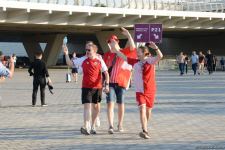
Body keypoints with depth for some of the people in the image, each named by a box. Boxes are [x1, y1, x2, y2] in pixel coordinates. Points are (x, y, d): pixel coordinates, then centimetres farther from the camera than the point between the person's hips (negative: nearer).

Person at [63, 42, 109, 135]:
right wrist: (66, 54, -11)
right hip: (86, 87, -1)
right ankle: (86, 127, -22)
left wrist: (107, 85, -7)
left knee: (95, 106, 13)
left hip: (97, 87, 1)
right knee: (87, 106, -13)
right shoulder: (83, 60, 0)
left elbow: (106, 73, 1)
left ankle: (93, 126, 30)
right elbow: (70, 63, 3)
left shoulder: (99, 61, -1)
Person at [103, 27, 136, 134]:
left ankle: (120, 124, 22)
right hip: (110, 82, 0)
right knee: (110, 103, -11)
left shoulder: (123, 52, 5)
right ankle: (111, 126, -14)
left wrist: (128, 35, -19)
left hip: (121, 82, 0)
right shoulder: (106, 55, 9)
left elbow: (132, 47, -12)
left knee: (120, 104, 8)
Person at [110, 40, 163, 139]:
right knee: (142, 109, -17)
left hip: (150, 91, -1)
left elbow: (160, 56, -23)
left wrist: (155, 48, -40)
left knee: (148, 110, 13)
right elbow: (123, 57, 9)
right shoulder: (135, 62, 4)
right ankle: (145, 131, -27)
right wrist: (116, 49, 3)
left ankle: (145, 128, 37)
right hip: (139, 91, 1)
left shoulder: (150, 60, -6)